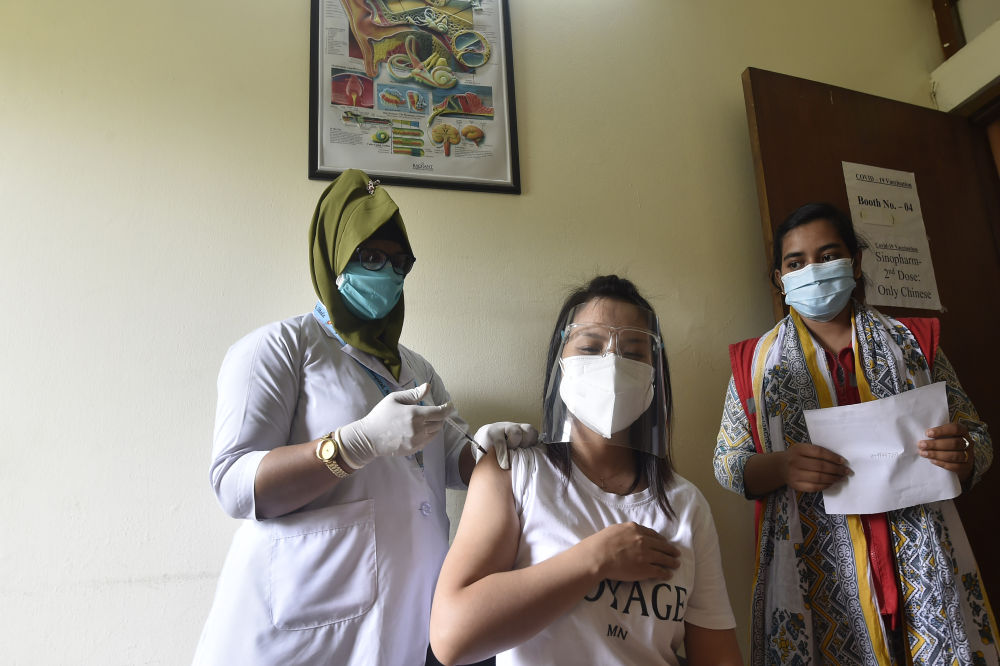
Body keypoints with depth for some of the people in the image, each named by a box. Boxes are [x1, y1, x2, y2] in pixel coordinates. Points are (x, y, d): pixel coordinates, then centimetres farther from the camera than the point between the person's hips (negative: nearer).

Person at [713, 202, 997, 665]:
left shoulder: (913, 342, 7)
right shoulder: (755, 362, 4)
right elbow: (727, 463, 2)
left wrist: (962, 453, -13)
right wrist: (782, 467, -18)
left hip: (924, 570, 2)